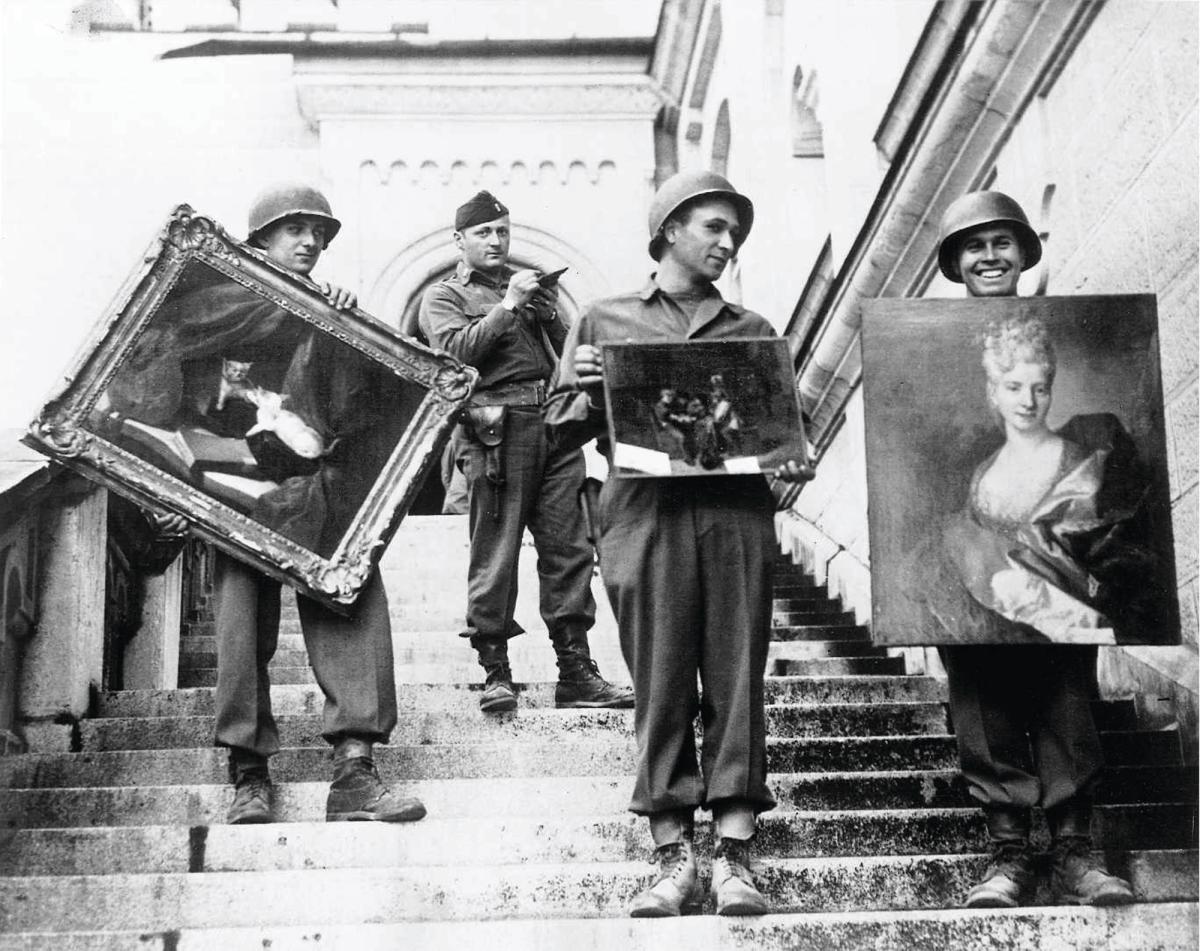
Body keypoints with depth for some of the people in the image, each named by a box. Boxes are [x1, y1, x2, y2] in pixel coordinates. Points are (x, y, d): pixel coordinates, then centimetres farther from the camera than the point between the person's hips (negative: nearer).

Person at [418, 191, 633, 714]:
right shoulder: (443, 296, 11)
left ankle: (576, 672, 3)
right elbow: (456, 350, -9)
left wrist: (548, 314, 2)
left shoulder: (532, 285, 27)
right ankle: (495, 674, -2)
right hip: (495, 433, -5)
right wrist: (507, 306, -11)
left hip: (555, 427, 5)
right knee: (494, 556, -6)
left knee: (568, 550, 1)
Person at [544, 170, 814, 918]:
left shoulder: (752, 331, 21)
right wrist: (586, 392, -8)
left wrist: (795, 462, -4)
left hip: (738, 513, 2)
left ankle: (735, 858, -1)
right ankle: (673, 857, 2)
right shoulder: (607, 321, 15)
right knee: (661, 689, -3)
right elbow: (562, 429, 13)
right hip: (648, 514, -1)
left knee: (737, 685, -3)